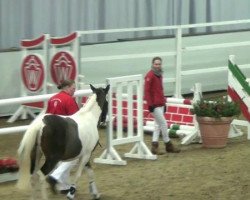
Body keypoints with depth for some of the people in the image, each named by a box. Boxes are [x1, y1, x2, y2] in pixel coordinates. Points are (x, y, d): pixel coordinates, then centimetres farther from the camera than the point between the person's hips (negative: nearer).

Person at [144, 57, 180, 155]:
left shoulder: (159, 75, 15)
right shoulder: (150, 75, -11)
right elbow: (147, 91, -14)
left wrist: (164, 103, 21)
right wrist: (150, 104, -18)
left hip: (160, 104, 9)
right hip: (154, 105, -9)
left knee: (158, 125, 9)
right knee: (163, 123, -6)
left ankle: (154, 146, 11)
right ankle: (168, 145, 2)